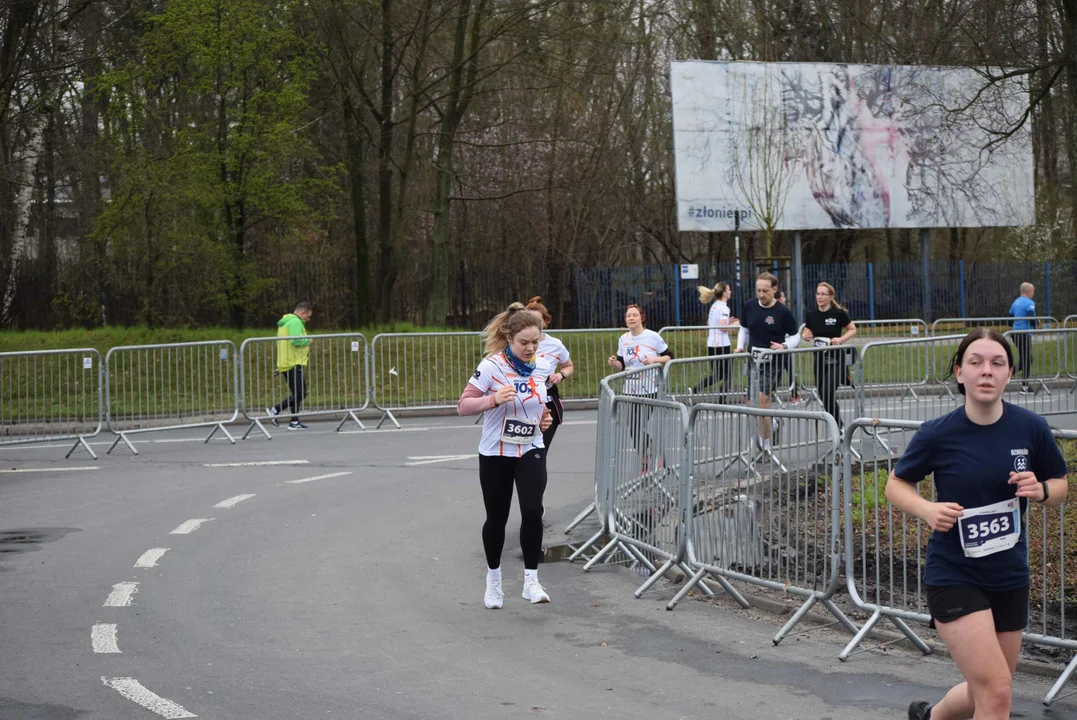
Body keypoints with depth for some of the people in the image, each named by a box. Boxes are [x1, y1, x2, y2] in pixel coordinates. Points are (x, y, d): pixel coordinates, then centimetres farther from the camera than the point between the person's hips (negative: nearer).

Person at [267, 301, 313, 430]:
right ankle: (275, 410, -11)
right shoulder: (295, 322, -11)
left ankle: (294, 422, 11)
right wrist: (308, 340, -5)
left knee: (297, 394, 13)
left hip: (285, 364, 11)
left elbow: (279, 341, 22)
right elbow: (296, 340, -25)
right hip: (293, 364, -11)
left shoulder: (285, 322, 21)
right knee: (300, 394, -11)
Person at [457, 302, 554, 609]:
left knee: (533, 511, -16)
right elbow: (463, 405, -13)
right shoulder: (491, 367, -15)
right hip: (496, 454, -2)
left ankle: (531, 580, -6)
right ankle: (493, 579, 30)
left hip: (531, 452, 2)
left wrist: (544, 417, -2)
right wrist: (493, 399, -29)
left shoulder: (539, 368, 0)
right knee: (496, 518, 9)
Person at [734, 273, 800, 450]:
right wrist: (740, 346, 2)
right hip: (753, 360, 5)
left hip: (773, 361, -5)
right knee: (764, 401, 14)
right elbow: (744, 329, 17)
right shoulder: (749, 306, 1)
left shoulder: (783, 312, -10)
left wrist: (784, 346, -18)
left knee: (760, 399, -15)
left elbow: (795, 336, 1)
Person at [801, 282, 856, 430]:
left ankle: (838, 428, -5)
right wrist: (806, 336, -9)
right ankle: (838, 425, 22)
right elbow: (806, 333, 15)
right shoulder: (811, 315, 3)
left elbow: (853, 329, 2)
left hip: (835, 358, -5)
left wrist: (841, 339, -15)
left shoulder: (838, 313, -9)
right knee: (823, 395, 6)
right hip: (819, 358, 5)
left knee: (828, 393, -17)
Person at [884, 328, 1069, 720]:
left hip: (1009, 578, 4)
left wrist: (1040, 490, -15)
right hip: (953, 577, -4)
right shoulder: (937, 434, -13)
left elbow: (1060, 485, 8)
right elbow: (896, 484, 2)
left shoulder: (1031, 428, -7)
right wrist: (928, 510, -18)